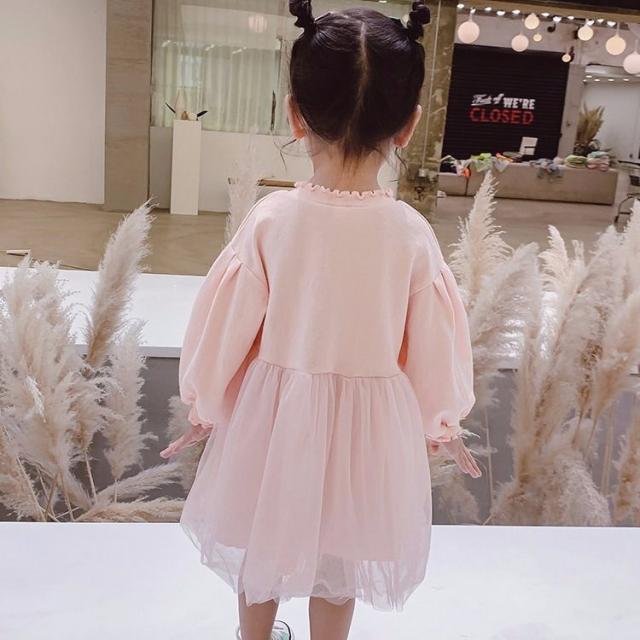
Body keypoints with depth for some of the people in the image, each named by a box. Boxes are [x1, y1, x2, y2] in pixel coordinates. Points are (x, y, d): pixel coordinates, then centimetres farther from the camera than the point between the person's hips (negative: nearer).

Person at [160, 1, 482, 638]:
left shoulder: (270, 217, -18)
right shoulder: (411, 232, -16)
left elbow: (226, 324, -8)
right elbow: (431, 343, -5)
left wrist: (204, 405, 9)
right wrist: (442, 421, 13)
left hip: (272, 416, 0)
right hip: (369, 424, 0)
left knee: (261, 538, 25)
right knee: (341, 559, 22)